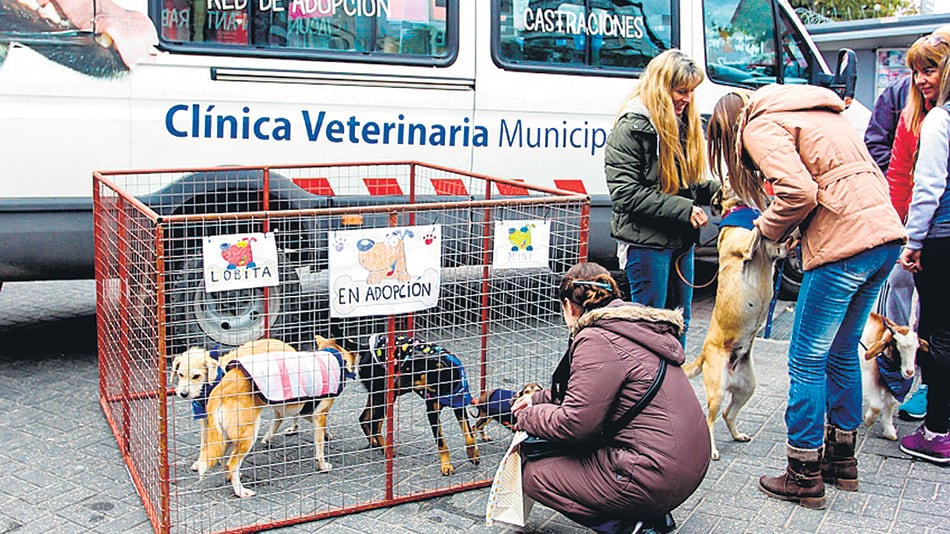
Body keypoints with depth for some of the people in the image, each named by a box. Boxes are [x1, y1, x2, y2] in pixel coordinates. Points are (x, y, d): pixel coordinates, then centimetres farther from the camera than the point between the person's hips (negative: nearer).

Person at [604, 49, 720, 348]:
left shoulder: (684, 125, 12)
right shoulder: (632, 127, -13)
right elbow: (626, 194, -18)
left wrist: (718, 191, 0)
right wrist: (684, 209, -21)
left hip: (681, 240, 8)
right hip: (646, 242, -8)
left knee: (679, 320, 16)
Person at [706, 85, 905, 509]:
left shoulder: (760, 126, -2)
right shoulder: (814, 113, 25)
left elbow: (798, 192, -18)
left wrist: (768, 227, 2)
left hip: (844, 244, -9)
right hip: (885, 235, 9)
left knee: (808, 359, 0)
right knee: (842, 352, 20)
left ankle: (804, 476, 9)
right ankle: (841, 459, 32)